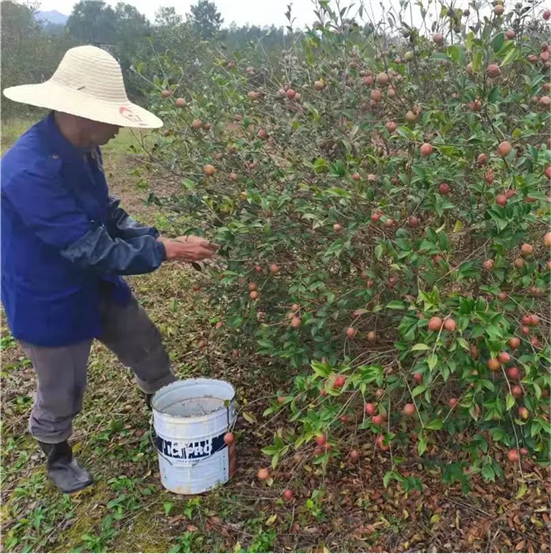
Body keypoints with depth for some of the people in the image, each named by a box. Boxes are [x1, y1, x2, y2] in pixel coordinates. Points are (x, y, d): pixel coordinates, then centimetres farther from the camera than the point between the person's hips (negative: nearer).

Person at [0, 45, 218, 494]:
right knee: (62, 394, 15)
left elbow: (109, 215, 4)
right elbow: (89, 248, -34)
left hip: (97, 284, 8)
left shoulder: (82, 151, -6)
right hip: (51, 302, -8)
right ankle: (57, 455, 47)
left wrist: (162, 240, -11)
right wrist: (164, 252, -28)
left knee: (149, 352, 20)